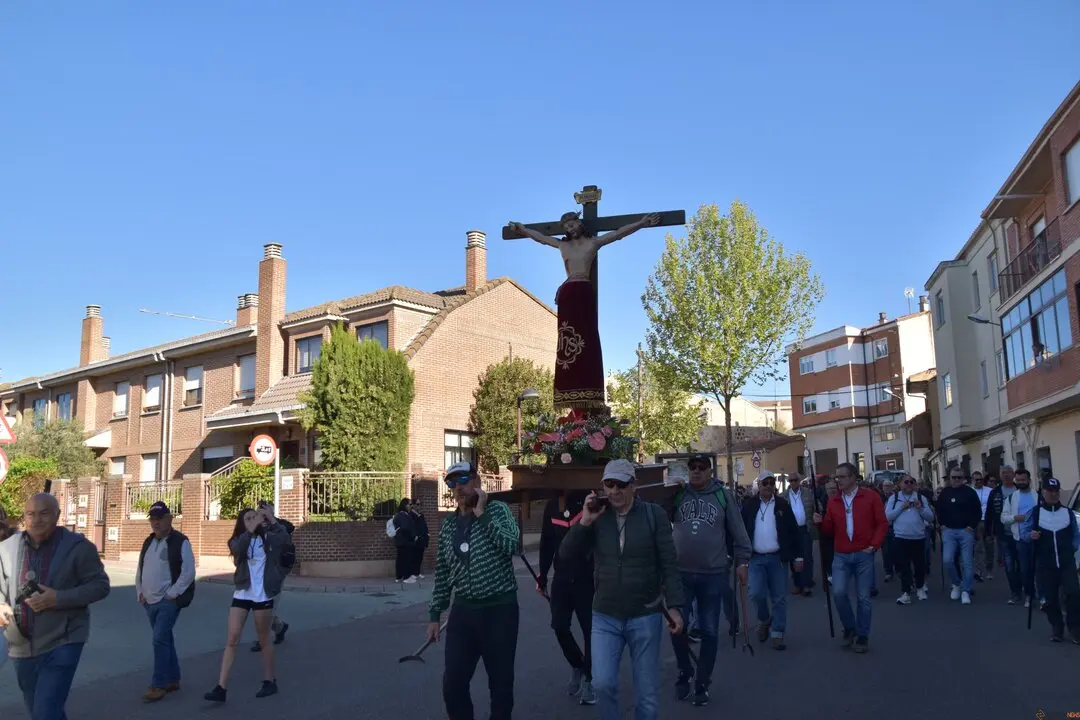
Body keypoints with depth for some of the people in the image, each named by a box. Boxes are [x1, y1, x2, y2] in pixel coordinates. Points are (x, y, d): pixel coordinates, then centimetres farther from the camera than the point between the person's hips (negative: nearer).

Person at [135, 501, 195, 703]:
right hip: (150, 602, 8)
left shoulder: (180, 542, -10)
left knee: (160, 640, -11)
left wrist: (172, 594, -16)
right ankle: (173, 679, 24)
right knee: (165, 640, 14)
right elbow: (140, 570, 21)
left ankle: (159, 685, -4)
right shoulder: (148, 542, 14)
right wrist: (140, 593, 10)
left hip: (168, 601, -7)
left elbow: (188, 572, -15)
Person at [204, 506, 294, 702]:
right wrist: (251, 529, -31)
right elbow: (238, 550, -22)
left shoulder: (268, 539, -1)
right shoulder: (237, 541, 3)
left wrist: (273, 521, -26)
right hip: (241, 596, 2)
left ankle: (270, 681, 23)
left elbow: (287, 541, -21)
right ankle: (221, 687, -2)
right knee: (232, 640, -3)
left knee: (264, 640, 9)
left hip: (263, 597, -2)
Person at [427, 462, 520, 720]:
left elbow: (511, 545, -21)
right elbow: (442, 574, 13)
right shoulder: (448, 525, 9)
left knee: (501, 682, 6)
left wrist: (482, 513, -17)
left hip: (500, 609, -4)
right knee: (453, 685, 3)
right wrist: (434, 615, 10)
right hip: (463, 611, 4)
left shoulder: (497, 510, -3)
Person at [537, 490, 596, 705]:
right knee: (559, 626, 2)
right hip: (561, 579, 3)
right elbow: (546, 543, 9)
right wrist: (542, 577, 11)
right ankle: (577, 665, 29)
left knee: (589, 630, 2)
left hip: (587, 579, -3)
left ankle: (588, 679, 19)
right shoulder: (552, 506, 4)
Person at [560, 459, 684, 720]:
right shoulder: (597, 515, 1)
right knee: (602, 683, -10)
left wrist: (674, 606, -11)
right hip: (604, 617, 2)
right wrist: (585, 522, -16)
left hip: (645, 616, -1)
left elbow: (668, 564, -5)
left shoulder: (653, 514, -6)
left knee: (648, 694, 8)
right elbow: (566, 554, -4)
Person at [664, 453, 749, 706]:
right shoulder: (677, 494, 2)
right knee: (677, 626, 4)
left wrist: (742, 561, 1)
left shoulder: (723, 495, -1)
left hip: (713, 574, -1)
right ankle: (685, 672, 30)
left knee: (709, 631, 8)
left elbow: (738, 531, 4)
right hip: (680, 573, 1)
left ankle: (702, 683, 24)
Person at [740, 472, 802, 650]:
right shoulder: (749, 506, 3)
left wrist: (798, 556, -2)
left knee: (779, 598, 3)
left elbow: (794, 531, 3)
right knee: (756, 593, -10)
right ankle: (764, 620, 18)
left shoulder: (783, 505, 3)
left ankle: (777, 634, 13)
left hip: (778, 558, 0)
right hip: (756, 558, 0)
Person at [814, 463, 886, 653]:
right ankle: (850, 628, 13)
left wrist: (874, 545, -12)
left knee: (863, 597, 3)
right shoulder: (833, 501, 7)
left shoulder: (871, 496, -2)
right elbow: (829, 531, 11)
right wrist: (821, 522, -10)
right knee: (838, 592, -10)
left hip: (863, 555, -2)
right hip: (841, 555, 2)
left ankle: (862, 636, 17)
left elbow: (881, 523, -2)